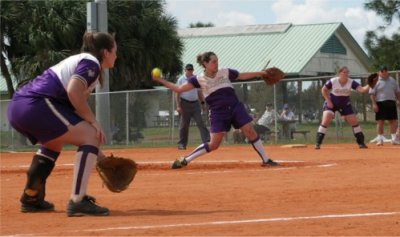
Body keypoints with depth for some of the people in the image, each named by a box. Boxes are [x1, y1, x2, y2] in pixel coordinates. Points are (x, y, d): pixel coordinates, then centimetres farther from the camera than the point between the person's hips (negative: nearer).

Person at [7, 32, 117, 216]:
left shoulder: (77, 61, 30)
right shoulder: (91, 62, 2)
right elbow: (73, 92, -17)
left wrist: (95, 151, 27)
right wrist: (93, 121, -8)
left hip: (17, 107, 10)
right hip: (35, 104, -10)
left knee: (55, 143, 35)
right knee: (91, 136, -9)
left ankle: (30, 199, 37)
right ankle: (77, 201, -17)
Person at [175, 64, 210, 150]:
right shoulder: (181, 80, 0)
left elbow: (199, 92, 18)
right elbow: (178, 93, -2)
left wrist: (203, 103, 11)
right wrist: (178, 106, -10)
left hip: (195, 103, 3)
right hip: (185, 103, -3)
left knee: (200, 122, -7)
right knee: (184, 125, 2)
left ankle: (207, 140, -12)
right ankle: (182, 144, 10)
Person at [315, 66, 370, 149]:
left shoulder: (351, 82, -17)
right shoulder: (333, 81, -20)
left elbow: (362, 89, -27)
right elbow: (323, 90, -5)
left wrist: (369, 86, -46)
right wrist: (328, 101, -12)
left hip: (345, 104, 3)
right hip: (331, 103, -3)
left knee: (354, 122, 1)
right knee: (325, 121, -20)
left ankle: (361, 142, 15)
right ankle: (318, 143, -15)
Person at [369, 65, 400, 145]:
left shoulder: (392, 80, 14)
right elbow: (372, 93, -5)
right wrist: (374, 104, -14)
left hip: (391, 103, 4)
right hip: (380, 104, -4)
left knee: (393, 121, 2)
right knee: (380, 122, -3)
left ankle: (393, 139, 9)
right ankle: (380, 139, 1)